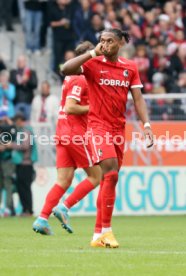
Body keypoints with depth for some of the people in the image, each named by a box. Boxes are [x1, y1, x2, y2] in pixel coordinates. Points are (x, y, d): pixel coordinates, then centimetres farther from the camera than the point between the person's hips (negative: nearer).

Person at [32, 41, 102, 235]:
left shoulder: (72, 78, 17)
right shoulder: (80, 80, -12)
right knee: (96, 176, 0)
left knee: (64, 181, 5)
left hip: (63, 133, 9)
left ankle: (42, 218, -4)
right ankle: (64, 208, -6)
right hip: (76, 133, -9)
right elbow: (70, 107, -21)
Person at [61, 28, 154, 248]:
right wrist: (93, 53, -17)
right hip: (98, 125, -5)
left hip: (119, 128, 5)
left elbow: (138, 98, 7)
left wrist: (146, 125, -4)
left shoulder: (130, 68, 8)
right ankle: (106, 230, -17)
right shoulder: (93, 64, -4)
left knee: (108, 179, 7)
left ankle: (98, 235, 14)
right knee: (111, 173, -21)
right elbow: (66, 69, -20)